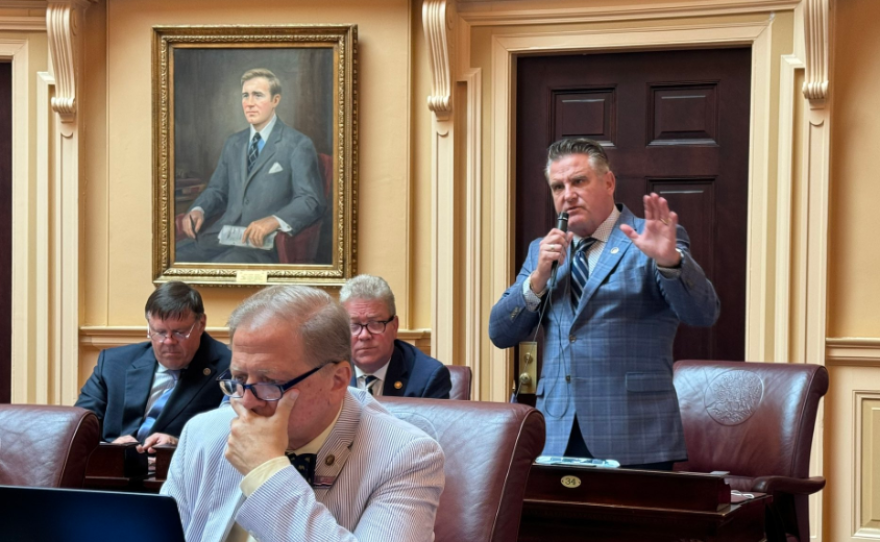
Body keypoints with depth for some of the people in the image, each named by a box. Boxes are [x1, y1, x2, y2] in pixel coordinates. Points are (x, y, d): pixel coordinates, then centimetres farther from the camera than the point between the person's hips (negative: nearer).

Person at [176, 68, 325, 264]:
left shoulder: (298, 145, 1)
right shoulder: (233, 143, 22)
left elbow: (311, 201, -7)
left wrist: (274, 221, -26)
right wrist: (199, 210, 3)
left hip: (261, 244, -6)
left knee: (228, 262, -37)